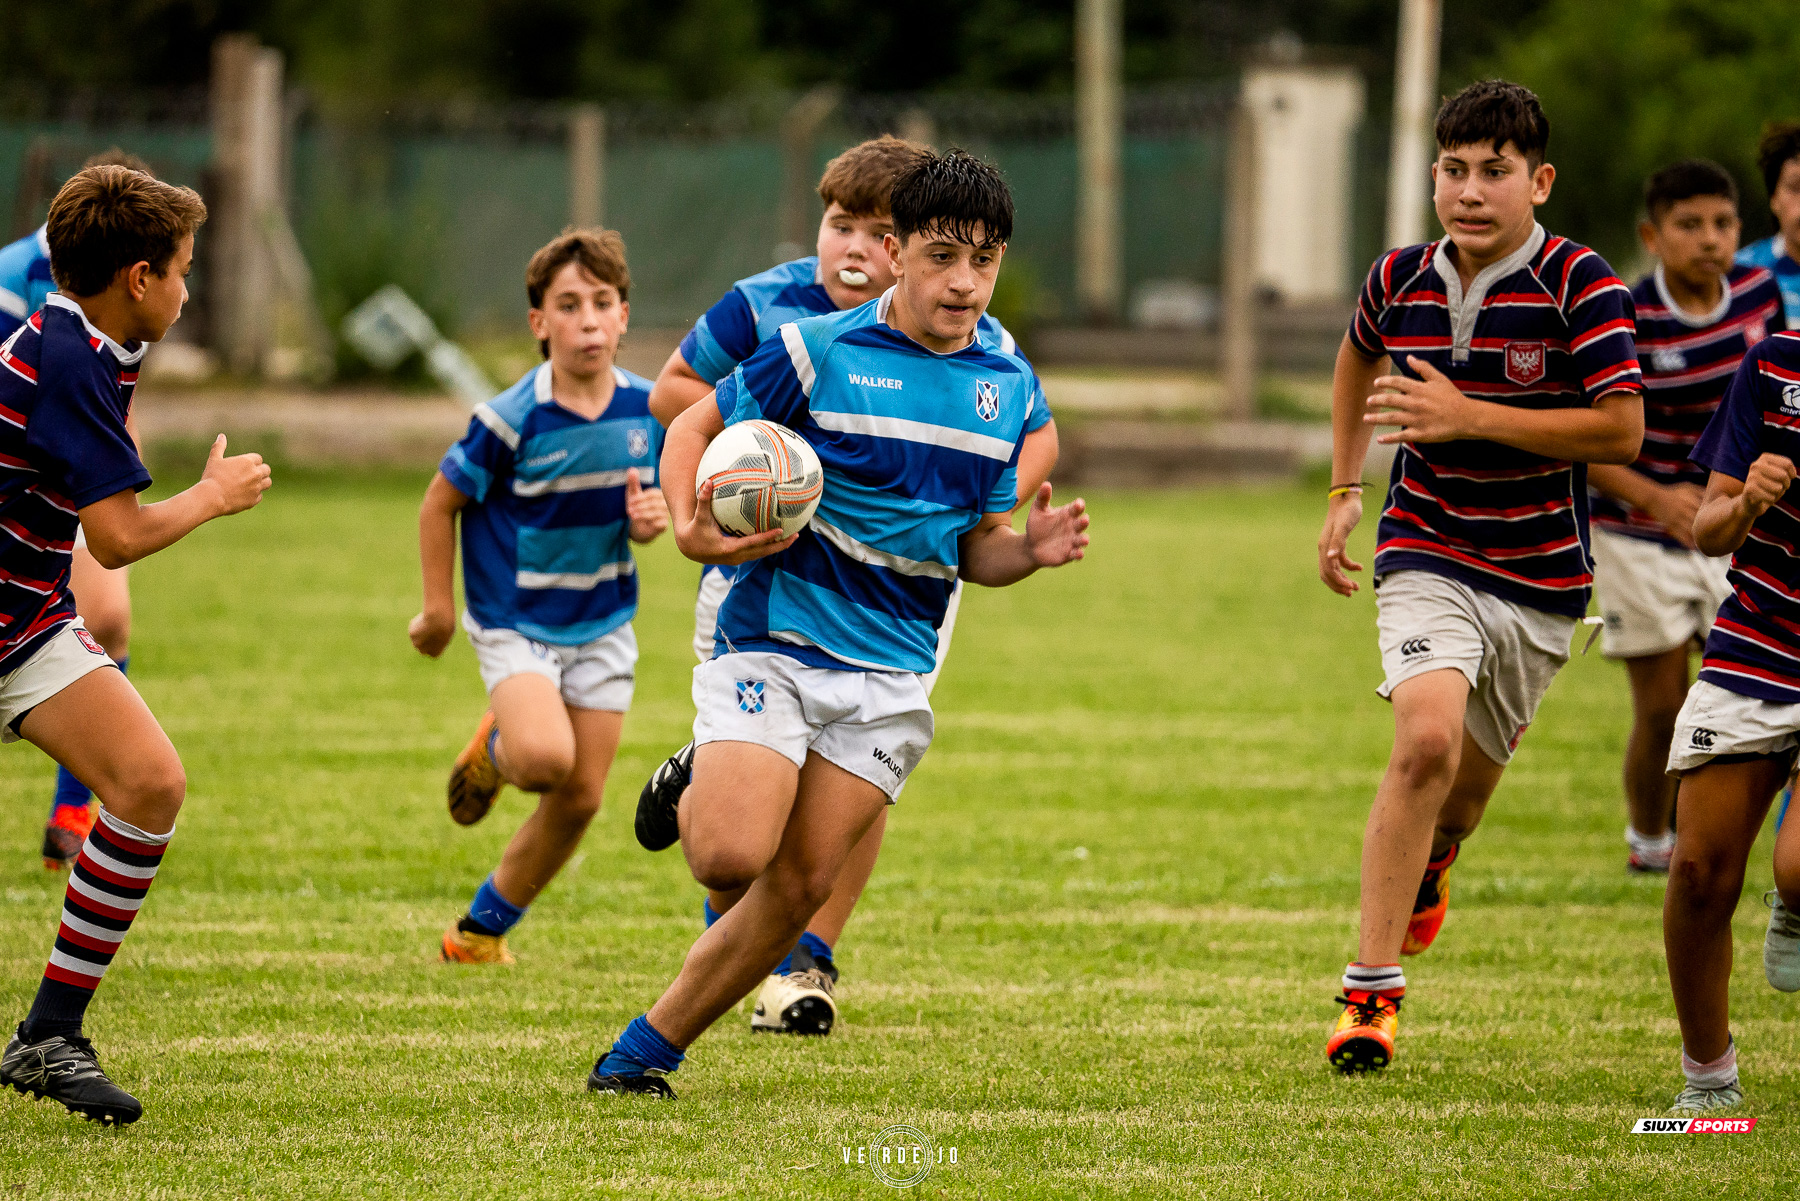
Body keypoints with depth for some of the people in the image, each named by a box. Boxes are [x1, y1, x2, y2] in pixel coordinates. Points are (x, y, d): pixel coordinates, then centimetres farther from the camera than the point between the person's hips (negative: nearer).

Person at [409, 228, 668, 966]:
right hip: (515, 622, -5)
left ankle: (482, 932, 26)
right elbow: (441, 501, -7)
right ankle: (493, 750, 10)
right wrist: (438, 605, -2)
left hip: (603, 623, 5)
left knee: (579, 800, 6)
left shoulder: (646, 409, -5)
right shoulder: (513, 419, -19)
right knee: (546, 757, -29)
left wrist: (649, 520, -13)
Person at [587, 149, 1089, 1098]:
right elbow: (695, 427, 3)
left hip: (889, 672, 4)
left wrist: (1029, 551, -6)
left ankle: (642, 1053, 11)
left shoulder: (1008, 387, 8)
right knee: (732, 859, -20)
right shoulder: (817, 351, -8)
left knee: (798, 889, -2)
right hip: (773, 642, -4)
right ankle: (699, 791, 16)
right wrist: (689, 524, -16)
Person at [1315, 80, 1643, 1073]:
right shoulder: (1399, 281, -2)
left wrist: (1469, 416, -22)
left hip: (1543, 574, 0)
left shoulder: (1579, 285, -13)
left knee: (1474, 770, 15)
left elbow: (1622, 430, -18)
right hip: (1428, 553, 0)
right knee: (1427, 738, -24)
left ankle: (1431, 859, 55)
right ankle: (1371, 987, -20)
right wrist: (1345, 490, 15)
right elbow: (1358, 359, 22)